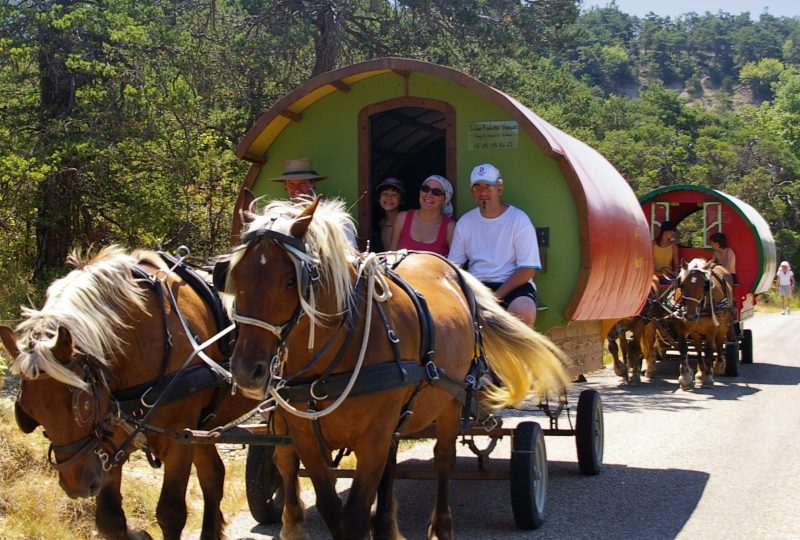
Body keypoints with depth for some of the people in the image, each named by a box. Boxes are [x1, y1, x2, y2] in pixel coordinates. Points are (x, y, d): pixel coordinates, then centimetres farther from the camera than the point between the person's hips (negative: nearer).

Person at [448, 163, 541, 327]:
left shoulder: (518, 220, -4)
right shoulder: (465, 222, 9)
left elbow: (527, 269, -8)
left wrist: (496, 296, -17)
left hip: (512, 285, -3)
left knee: (524, 311, -37)